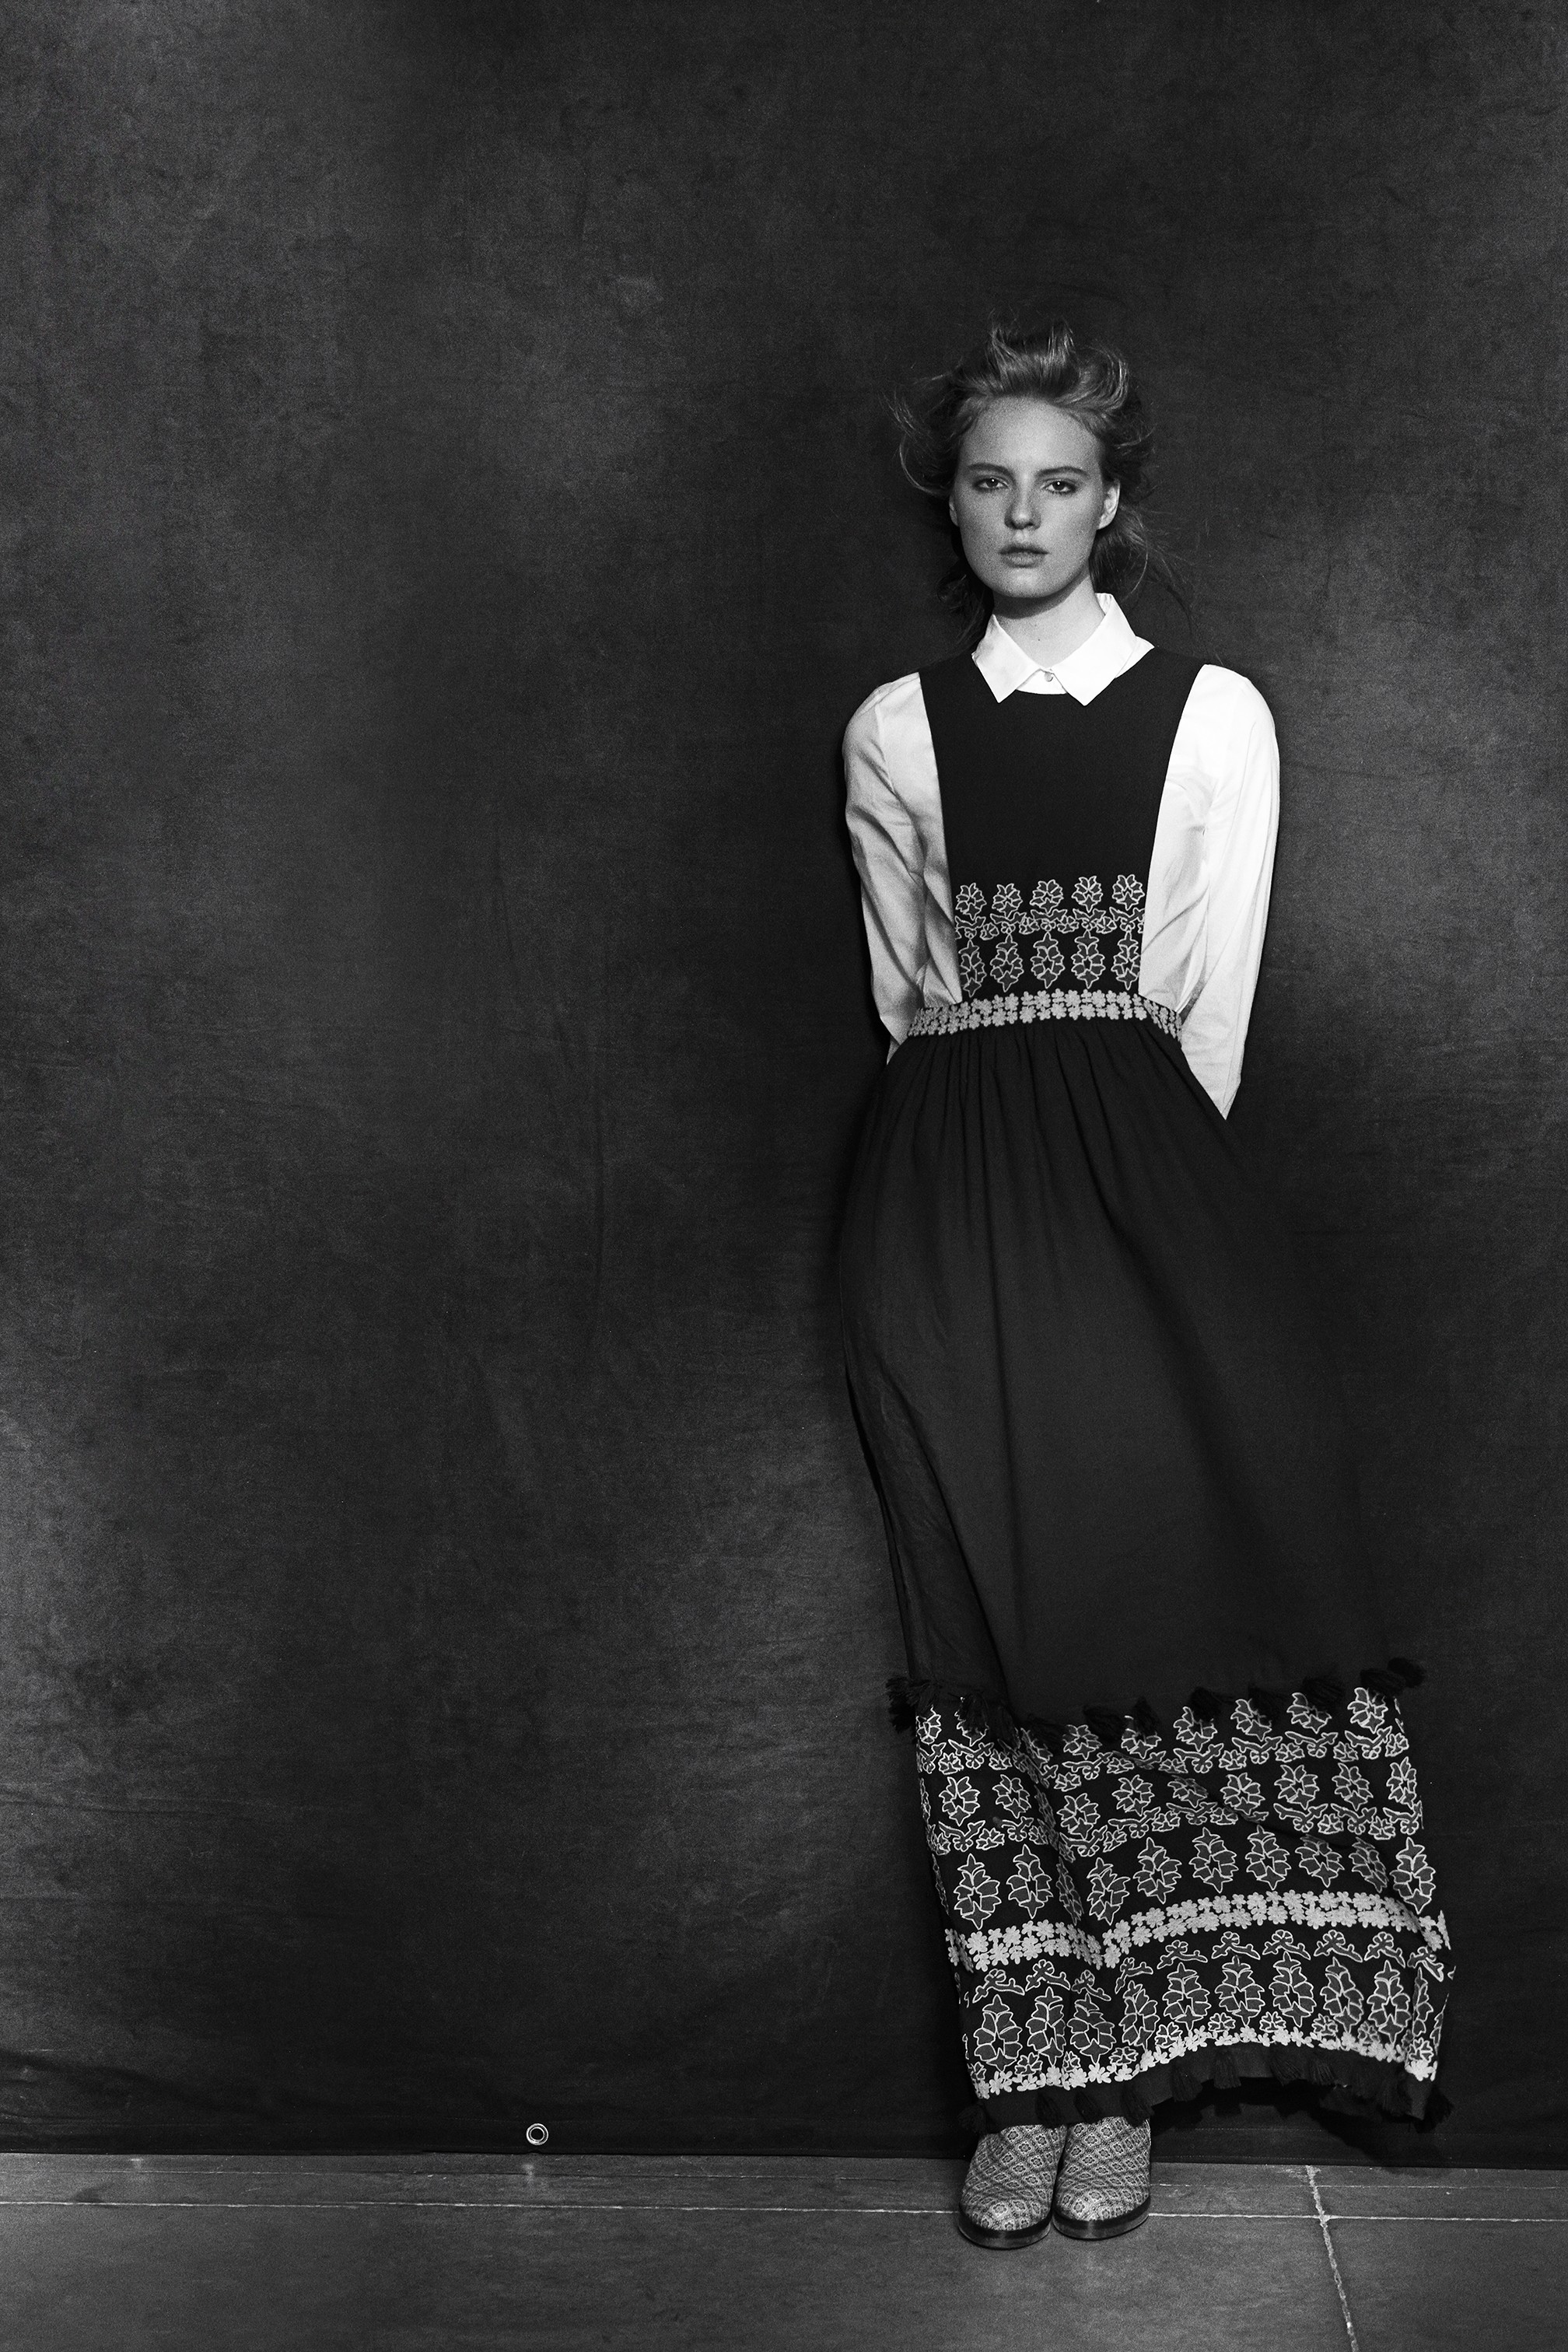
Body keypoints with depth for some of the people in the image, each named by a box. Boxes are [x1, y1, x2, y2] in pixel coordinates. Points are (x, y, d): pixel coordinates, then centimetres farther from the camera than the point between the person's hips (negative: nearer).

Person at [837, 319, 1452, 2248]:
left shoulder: (1212, 715, 7)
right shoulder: (897, 730, 13)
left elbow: (1208, 1008, 4)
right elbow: (906, 1000, 12)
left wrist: (1130, 1183, -3)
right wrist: (995, 1175, 5)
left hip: (1141, 1160, -1)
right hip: (950, 1194, 1)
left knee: (1145, 1568, -9)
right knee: (988, 1610, -3)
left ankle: (1117, 2080, 2)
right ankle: (1027, 2079, 3)